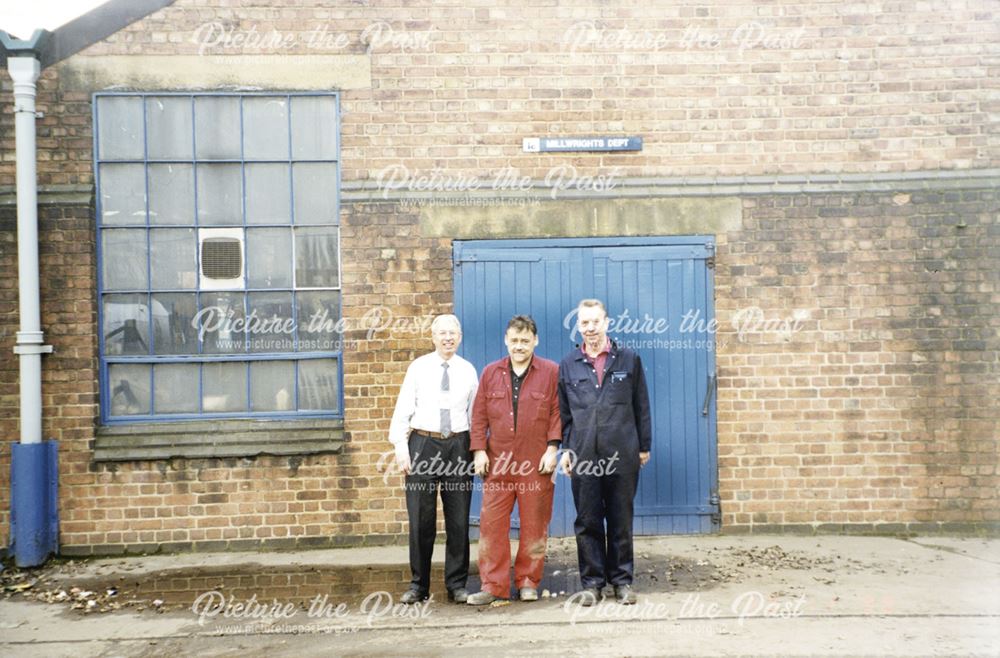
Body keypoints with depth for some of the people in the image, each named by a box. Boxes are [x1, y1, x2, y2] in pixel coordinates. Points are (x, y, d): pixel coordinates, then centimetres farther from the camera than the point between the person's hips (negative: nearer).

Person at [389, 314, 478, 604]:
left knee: (459, 520, 5)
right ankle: (418, 585, 14)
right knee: (420, 520, 3)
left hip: (458, 445, 1)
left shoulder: (468, 371, 8)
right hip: (423, 443, -1)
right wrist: (400, 446, -7)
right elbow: (403, 409, 1)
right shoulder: (418, 367, 3)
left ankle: (457, 585, 16)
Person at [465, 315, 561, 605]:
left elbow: (557, 412, 1)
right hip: (497, 462, 2)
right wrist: (479, 450, 1)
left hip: (536, 464, -2)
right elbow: (479, 415, 9)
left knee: (534, 525, 4)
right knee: (491, 523, -1)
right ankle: (492, 585, 6)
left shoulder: (551, 372, 4)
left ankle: (528, 581, 17)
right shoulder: (490, 373, 11)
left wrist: (552, 448, -7)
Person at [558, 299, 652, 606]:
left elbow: (642, 407, 8)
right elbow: (563, 413, 11)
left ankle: (622, 580, 17)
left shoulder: (629, 360, 6)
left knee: (621, 520, 6)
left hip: (622, 454, -1)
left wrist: (644, 446, 6)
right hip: (584, 456, 1)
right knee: (587, 522, 4)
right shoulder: (568, 365, 8)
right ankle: (592, 582, 14)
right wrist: (565, 448, 5)